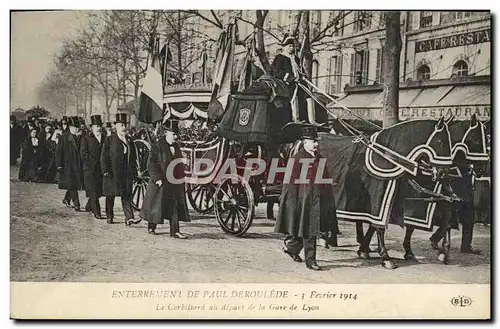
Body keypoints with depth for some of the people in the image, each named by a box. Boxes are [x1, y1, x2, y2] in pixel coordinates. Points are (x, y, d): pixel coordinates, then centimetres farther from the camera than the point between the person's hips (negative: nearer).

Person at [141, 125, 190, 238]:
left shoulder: (176, 146, 12)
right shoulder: (158, 146, -8)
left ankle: (175, 231, -1)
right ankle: (151, 227, 23)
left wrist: (181, 179, 13)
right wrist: (157, 178, -17)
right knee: (158, 205, 4)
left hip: (174, 182, 6)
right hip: (161, 182, -6)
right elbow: (151, 164, -11)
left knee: (175, 206, -1)